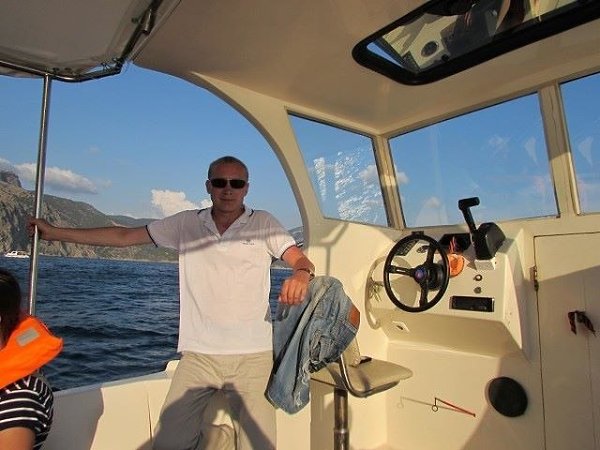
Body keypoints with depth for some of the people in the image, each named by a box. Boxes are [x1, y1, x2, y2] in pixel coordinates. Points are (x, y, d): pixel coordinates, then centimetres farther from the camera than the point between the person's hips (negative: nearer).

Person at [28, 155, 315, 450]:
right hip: (198, 356, 2)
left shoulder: (263, 223, 3)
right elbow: (125, 236, 11)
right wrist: (55, 233, 11)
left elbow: (302, 261, -4)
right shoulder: (186, 224, 8)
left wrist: (301, 275, -28)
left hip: (252, 357, -1)